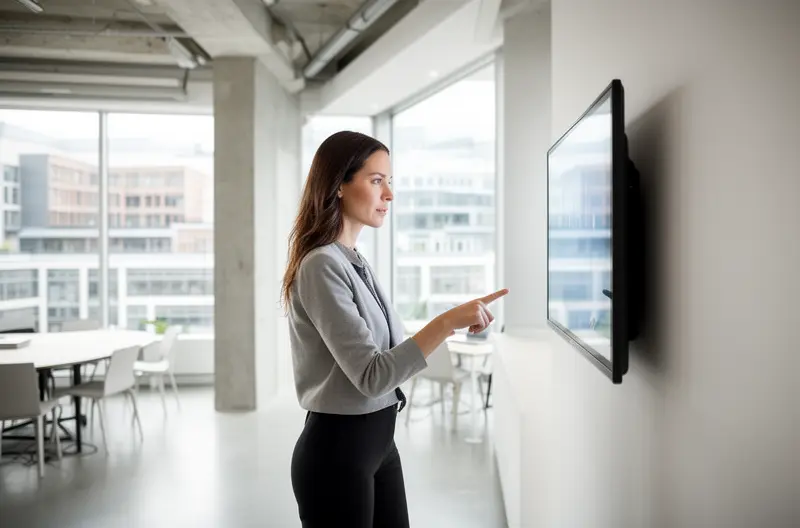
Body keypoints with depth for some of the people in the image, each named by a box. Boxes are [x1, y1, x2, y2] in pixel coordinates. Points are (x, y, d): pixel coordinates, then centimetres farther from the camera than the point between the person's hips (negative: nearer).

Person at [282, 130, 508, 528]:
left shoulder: (357, 262, 8)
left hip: (378, 442, 8)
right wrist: (446, 322, -29)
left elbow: (385, 349, 10)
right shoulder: (322, 265, -20)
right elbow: (371, 375, -24)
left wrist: (443, 329, 3)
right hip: (337, 450, -8)